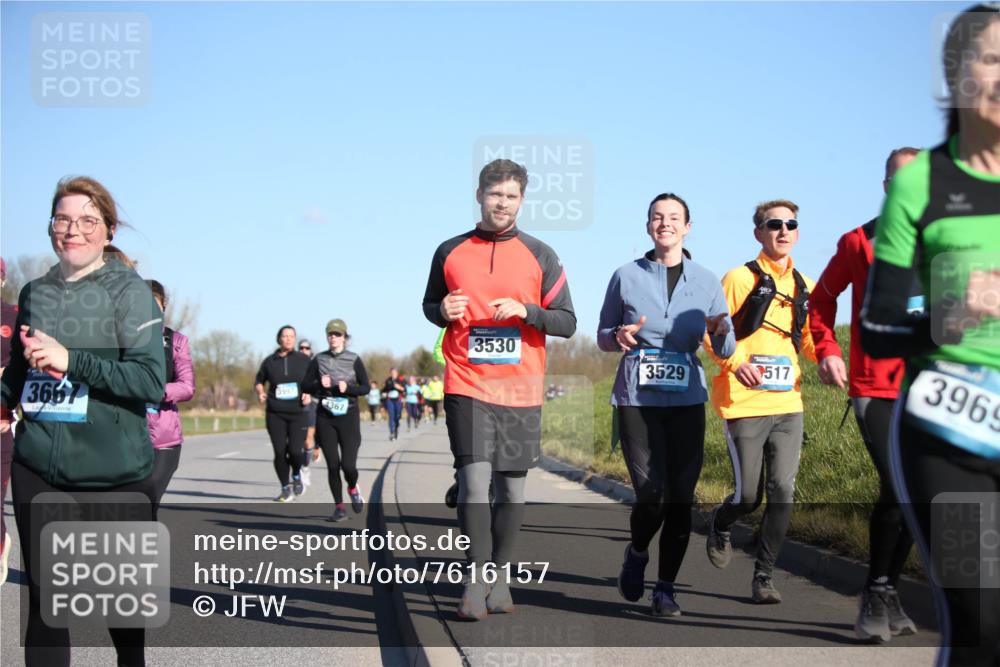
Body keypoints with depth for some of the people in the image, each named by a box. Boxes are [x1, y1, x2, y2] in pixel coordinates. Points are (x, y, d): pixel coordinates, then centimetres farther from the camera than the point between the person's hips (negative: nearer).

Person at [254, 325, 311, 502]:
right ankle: (286, 489, 15)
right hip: (275, 414, 1)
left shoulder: (304, 360, 5)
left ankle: (296, 475, 19)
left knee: (295, 451, -15)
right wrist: (260, 393, -2)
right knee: (280, 452, -4)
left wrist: (309, 394, -7)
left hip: (298, 413, -1)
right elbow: (259, 381, 19)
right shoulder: (269, 361, 6)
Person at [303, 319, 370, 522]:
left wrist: (348, 387, -17)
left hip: (348, 416, -2)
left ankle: (353, 488, 24)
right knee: (332, 465, 0)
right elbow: (306, 386, 7)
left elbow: (365, 388, 1)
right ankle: (339, 506, 14)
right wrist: (320, 384, -12)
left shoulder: (354, 359, 0)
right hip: (325, 417, 2)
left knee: (348, 465, -9)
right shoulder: (319, 359, 6)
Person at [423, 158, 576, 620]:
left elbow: (567, 322, 4)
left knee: (513, 487, 6)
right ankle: (477, 579, -6)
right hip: (467, 386, -1)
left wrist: (526, 311, -14)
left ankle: (500, 577, 19)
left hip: (521, 389, 1)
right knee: (474, 479, -13)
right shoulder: (450, 252, 7)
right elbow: (430, 305, 19)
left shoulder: (540, 256, 5)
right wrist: (444, 312, -5)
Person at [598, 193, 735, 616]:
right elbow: (603, 336, 13)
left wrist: (720, 333, -15)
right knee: (652, 493, -11)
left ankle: (665, 588, 11)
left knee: (681, 497, -2)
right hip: (636, 399, -2)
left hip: (686, 400, 2)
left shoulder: (707, 282, 8)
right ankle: (637, 553, 21)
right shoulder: (626, 277, 5)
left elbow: (725, 350, 9)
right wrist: (620, 338, -10)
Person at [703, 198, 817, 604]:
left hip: (788, 405, 4)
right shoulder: (740, 279, -2)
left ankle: (763, 576, 8)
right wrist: (735, 363, -22)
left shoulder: (805, 288, 13)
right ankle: (720, 525, 33)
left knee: (783, 492, -4)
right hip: (745, 404, -4)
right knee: (749, 496, -2)